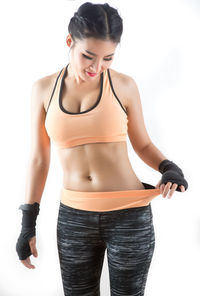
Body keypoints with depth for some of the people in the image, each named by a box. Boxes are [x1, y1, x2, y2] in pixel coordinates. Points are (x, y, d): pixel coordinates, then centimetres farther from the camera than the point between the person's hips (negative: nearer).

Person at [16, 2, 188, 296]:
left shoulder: (124, 85, -5)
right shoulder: (44, 88, -1)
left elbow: (143, 144, 6)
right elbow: (39, 158, 4)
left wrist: (169, 168, -15)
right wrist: (28, 223, 6)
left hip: (129, 215, -1)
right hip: (73, 218, 2)